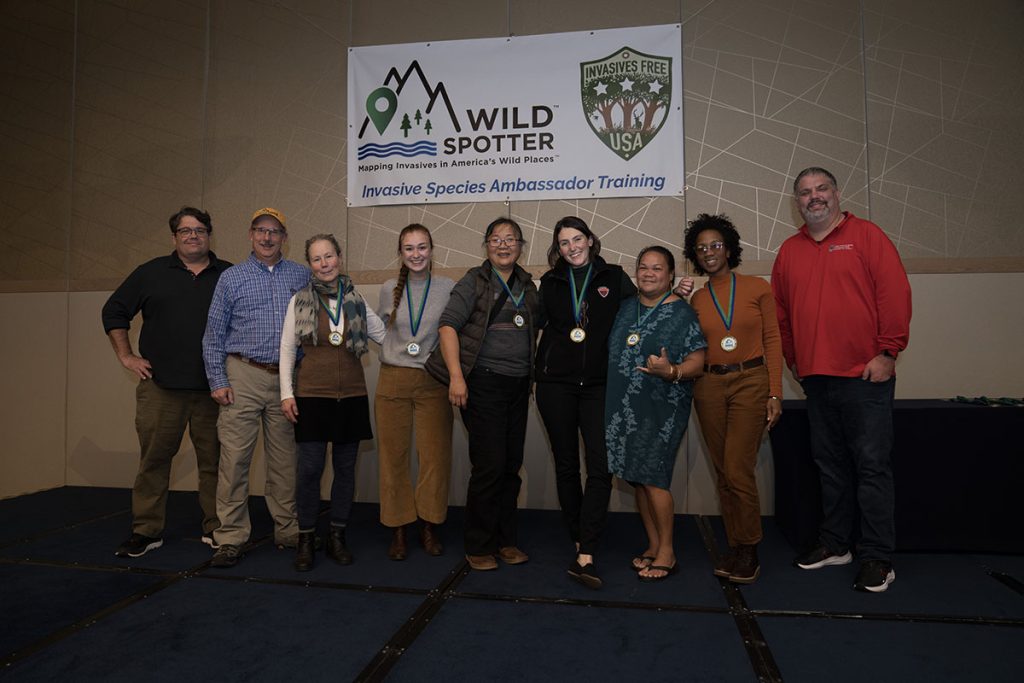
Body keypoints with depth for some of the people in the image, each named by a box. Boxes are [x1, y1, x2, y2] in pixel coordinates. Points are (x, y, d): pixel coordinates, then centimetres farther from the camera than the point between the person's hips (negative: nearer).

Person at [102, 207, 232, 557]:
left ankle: (216, 529, 15)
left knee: (214, 460, 4)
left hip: (213, 387, 0)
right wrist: (126, 356, 7)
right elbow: (114, 310, 15)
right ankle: (146, 531, 15)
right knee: (154, 458, 4)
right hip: (160, 386, 0)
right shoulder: (152, 273, 9)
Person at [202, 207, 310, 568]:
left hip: (287, 380, 2)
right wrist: (218, 382, -3)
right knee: (235, 458, -3)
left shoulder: (302, 276, 10)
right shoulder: (232, 277, 5)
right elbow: (213, 334, 5)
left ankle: (288, 531, 18)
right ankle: (231, 538, 6)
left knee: (285, 460, 7)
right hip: (244, 378, -1)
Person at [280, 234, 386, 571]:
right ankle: (305, 539, 14)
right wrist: (286, 393, -3)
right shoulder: (299, 300, 2)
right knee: (310, 468, -2)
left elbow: (384, 334, 12)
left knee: (346, 467, 7)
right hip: (312, 394, -2)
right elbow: (287, 349, 3)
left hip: (351, 395, 2)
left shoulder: (355, 299, 7)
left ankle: (337, 536, 20)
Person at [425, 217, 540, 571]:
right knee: (489, 465, -4)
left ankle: (506, 540, 24)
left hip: (518, 386, 6)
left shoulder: (527, 286, 13)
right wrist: (456, 376, -19)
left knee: (512, 465, 10)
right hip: (484, 383, -5)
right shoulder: (474, 281, -3)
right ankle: (479, 545, 12)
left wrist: (533, 376, 14)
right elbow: (448, 325, -10)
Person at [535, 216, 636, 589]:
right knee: (566, 466, 8)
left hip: (598, 384, -1)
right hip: (556, 383, 2)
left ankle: (585, 556, -8)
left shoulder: (614, 277, 6)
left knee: (600, 468, -11)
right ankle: (579, 541, 23)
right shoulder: (550, 282, 10)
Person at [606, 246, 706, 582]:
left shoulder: (681, 312, -5)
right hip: (624, 407, 6)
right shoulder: (626, 307, 12)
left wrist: (671, 371, -27)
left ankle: (667, 551, 10)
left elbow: (697, 362, -10)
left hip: (662, 408, -6)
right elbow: (612, 351, 22)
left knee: (652, 477, -7)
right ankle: (653, 545, 25)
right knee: (637, 478, 10)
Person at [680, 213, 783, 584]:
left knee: (737, 469, -9)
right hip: (709, 386, 4)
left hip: (751, 382, -3)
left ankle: (749, 549, 11)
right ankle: (737, 547, 22)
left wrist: (775, 393, -5)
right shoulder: (697, 300, 10)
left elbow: (772, 341, 0)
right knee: (723, 471, 8)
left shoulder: (757, 288, 1)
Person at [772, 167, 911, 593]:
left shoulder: (867, 236, 0)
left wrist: (887, 352, -12)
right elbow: (781, 312, 16)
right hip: (815, 378, 5)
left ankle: (876, 558, 8)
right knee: (830, 465, 13)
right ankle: (835, 544, 25)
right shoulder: (789, 251, 13)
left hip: (865, 375, -5)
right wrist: (793, 359, 12)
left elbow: (895, 295, -7)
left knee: (872, 465, -1)